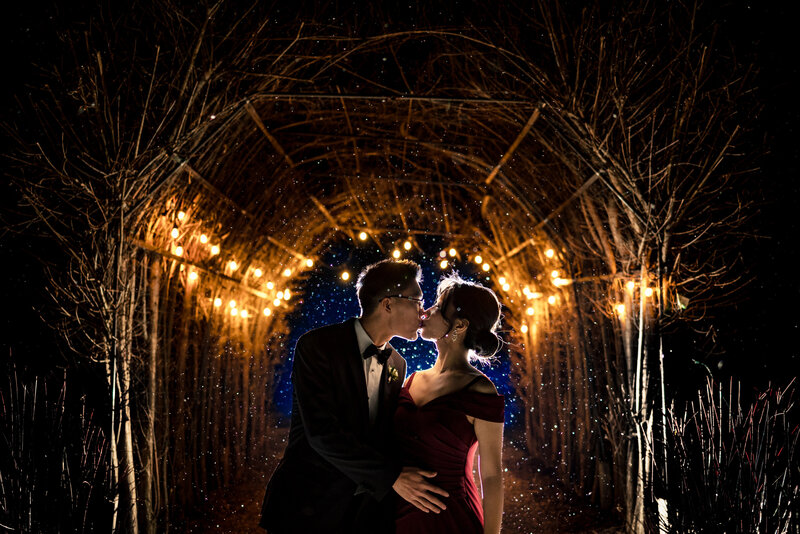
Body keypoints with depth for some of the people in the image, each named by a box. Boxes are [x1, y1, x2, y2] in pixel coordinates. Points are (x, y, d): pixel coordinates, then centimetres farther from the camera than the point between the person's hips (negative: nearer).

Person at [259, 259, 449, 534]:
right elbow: (322, 432, -22)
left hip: (368, 510, 6)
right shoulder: (316, 346, -13)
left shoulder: (397, 364, 9)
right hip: (311, 508, -6)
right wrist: (392, 476, -24)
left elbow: (386, 435, 12)